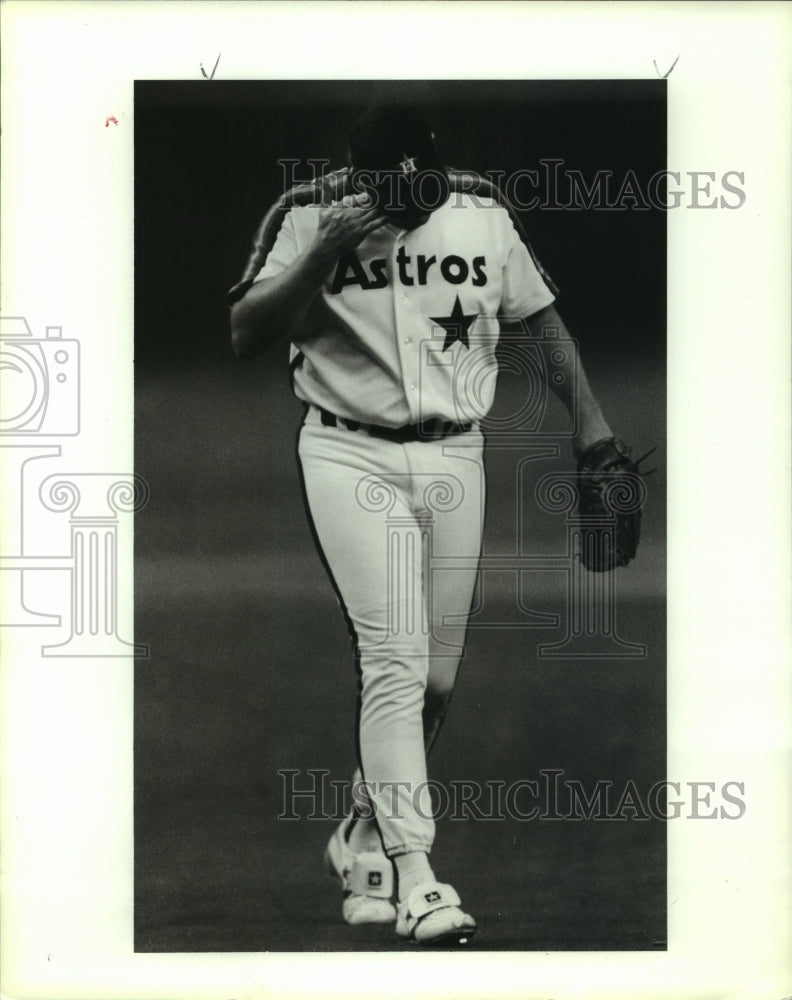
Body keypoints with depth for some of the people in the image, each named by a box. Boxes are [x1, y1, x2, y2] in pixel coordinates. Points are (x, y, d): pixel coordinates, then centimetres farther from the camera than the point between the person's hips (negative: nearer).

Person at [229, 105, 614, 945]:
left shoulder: (482, 213, 2)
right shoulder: (311, 217, -7)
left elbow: (539, 315, 13)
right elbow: (245, 335, -12)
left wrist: (587, 415, 4)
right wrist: (322, 258, -24)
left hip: (453, 460, 4)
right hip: (352, 457, -4)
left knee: (435, 675, 5)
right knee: (395, 657, -15)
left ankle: (363, 838, 26)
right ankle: (414, 875, -13)